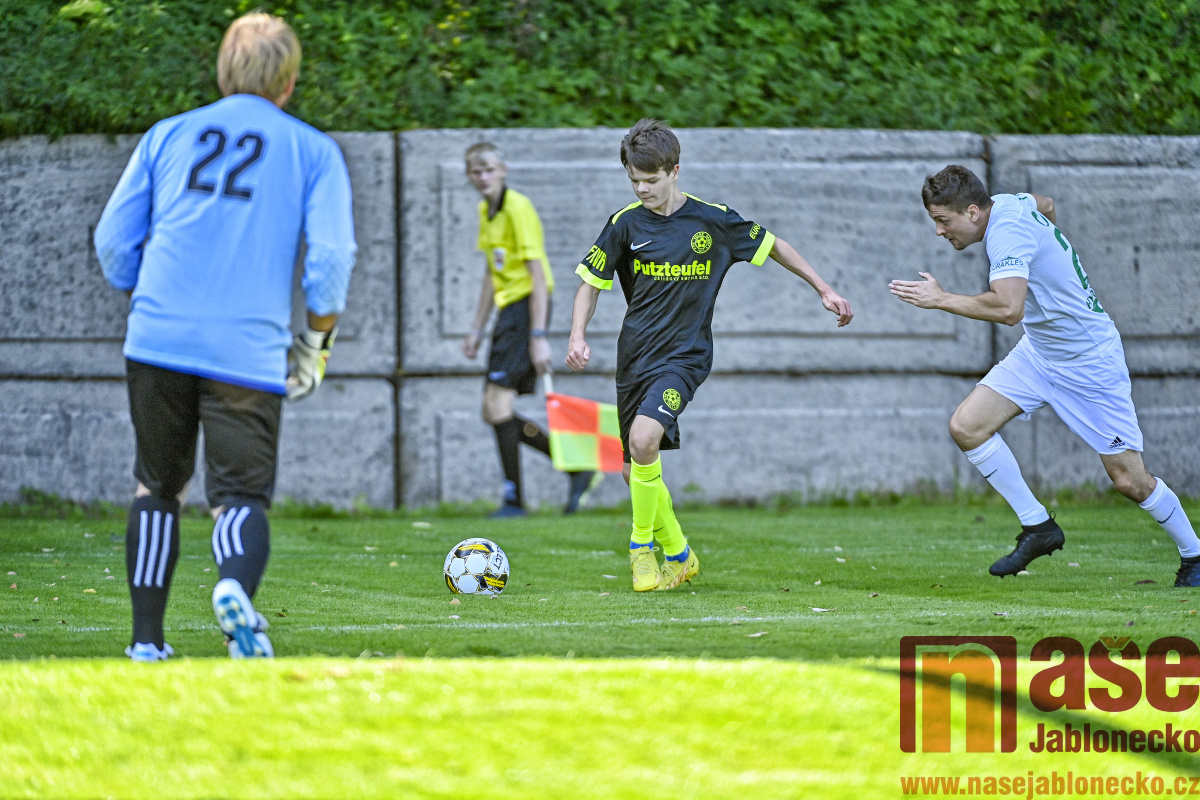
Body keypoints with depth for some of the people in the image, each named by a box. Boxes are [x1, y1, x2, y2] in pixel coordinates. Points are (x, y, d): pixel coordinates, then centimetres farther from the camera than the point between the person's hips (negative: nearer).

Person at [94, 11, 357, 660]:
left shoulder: (167, 137, 14)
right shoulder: (313, 151, 8)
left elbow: (113, 243, 14)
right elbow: (331, 258, -2)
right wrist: (315, 345, 11)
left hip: (158, 340, 2)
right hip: (250, 351, -2)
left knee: (156, 490, 18)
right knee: (241, 496, -1)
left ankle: (147, 640, 16)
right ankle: (235, 585, -33)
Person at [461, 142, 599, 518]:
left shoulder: (518, 210, -15)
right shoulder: (486, 212, 13)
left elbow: (539, 277, -18)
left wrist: (538, 336, -23)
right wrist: (477, 329, 22)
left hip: (526, 307, -9)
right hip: (507, 310, 9)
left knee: (498, 403, -15)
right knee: (493, 412, 7)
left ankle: (514, 499, -10)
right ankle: (577, 469, 14)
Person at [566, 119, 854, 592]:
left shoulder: (712, 220, -5)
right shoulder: (625, 224, -1)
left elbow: (773, 246, 10)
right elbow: (590, 283, 7)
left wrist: (824, 290, 12)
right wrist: (578, 336, -10)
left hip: (684, 355, -4)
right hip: (635, 357, 4)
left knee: (644, 440, -28)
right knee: (637, 471, 6)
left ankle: (642, 546, -9)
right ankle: (678, 557, 29)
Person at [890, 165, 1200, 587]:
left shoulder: (1008, 231, -28)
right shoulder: (1009, 202, -2)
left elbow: (1008, 308, -43)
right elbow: (1047, 204, 23)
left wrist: (940, 299, -34)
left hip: (1090, 359, -9)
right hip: (1038, 351, 9)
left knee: (1129, 480, -5)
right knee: (966, 426, -8)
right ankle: (1038, 527, 1)